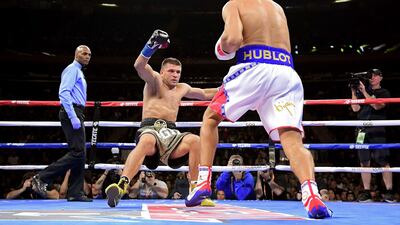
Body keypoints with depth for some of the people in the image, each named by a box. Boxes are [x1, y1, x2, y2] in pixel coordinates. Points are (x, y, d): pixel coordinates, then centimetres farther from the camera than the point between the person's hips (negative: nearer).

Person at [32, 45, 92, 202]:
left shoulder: (78, 72, 25)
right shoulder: (72, 69, -5)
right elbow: (64, 93, -17)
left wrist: (77, 117, 18)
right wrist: (73, 117, -24)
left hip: (76, 114, 10)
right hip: (72, 113, -10)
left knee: (80, 154, 6)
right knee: (77, 152, -15)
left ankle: (75, 193, 7)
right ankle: (42, 178, -11)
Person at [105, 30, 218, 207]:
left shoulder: (182, 88, 26)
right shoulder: (155, 80, 7)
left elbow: (205, 94, 42)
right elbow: (139, 66, -15)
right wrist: (151, 46, -31)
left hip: (171, 133, 5)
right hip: (150, 129, -5)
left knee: (195, 140, -27)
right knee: (147, 142, -43)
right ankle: (122, 185, -53)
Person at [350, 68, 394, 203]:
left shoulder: (384, 93, 9)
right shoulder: (362, 92, 18)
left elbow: (377, 106, -9)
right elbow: (355, 108, 7)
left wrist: (364, 92, -9)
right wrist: (353, 92, 0)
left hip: (377, 131, -3)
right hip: (363, 131, 3)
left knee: (384, 162, -9)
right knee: (364, 163, 1)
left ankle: (389, 192, -6)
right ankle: (366, 193, 5)